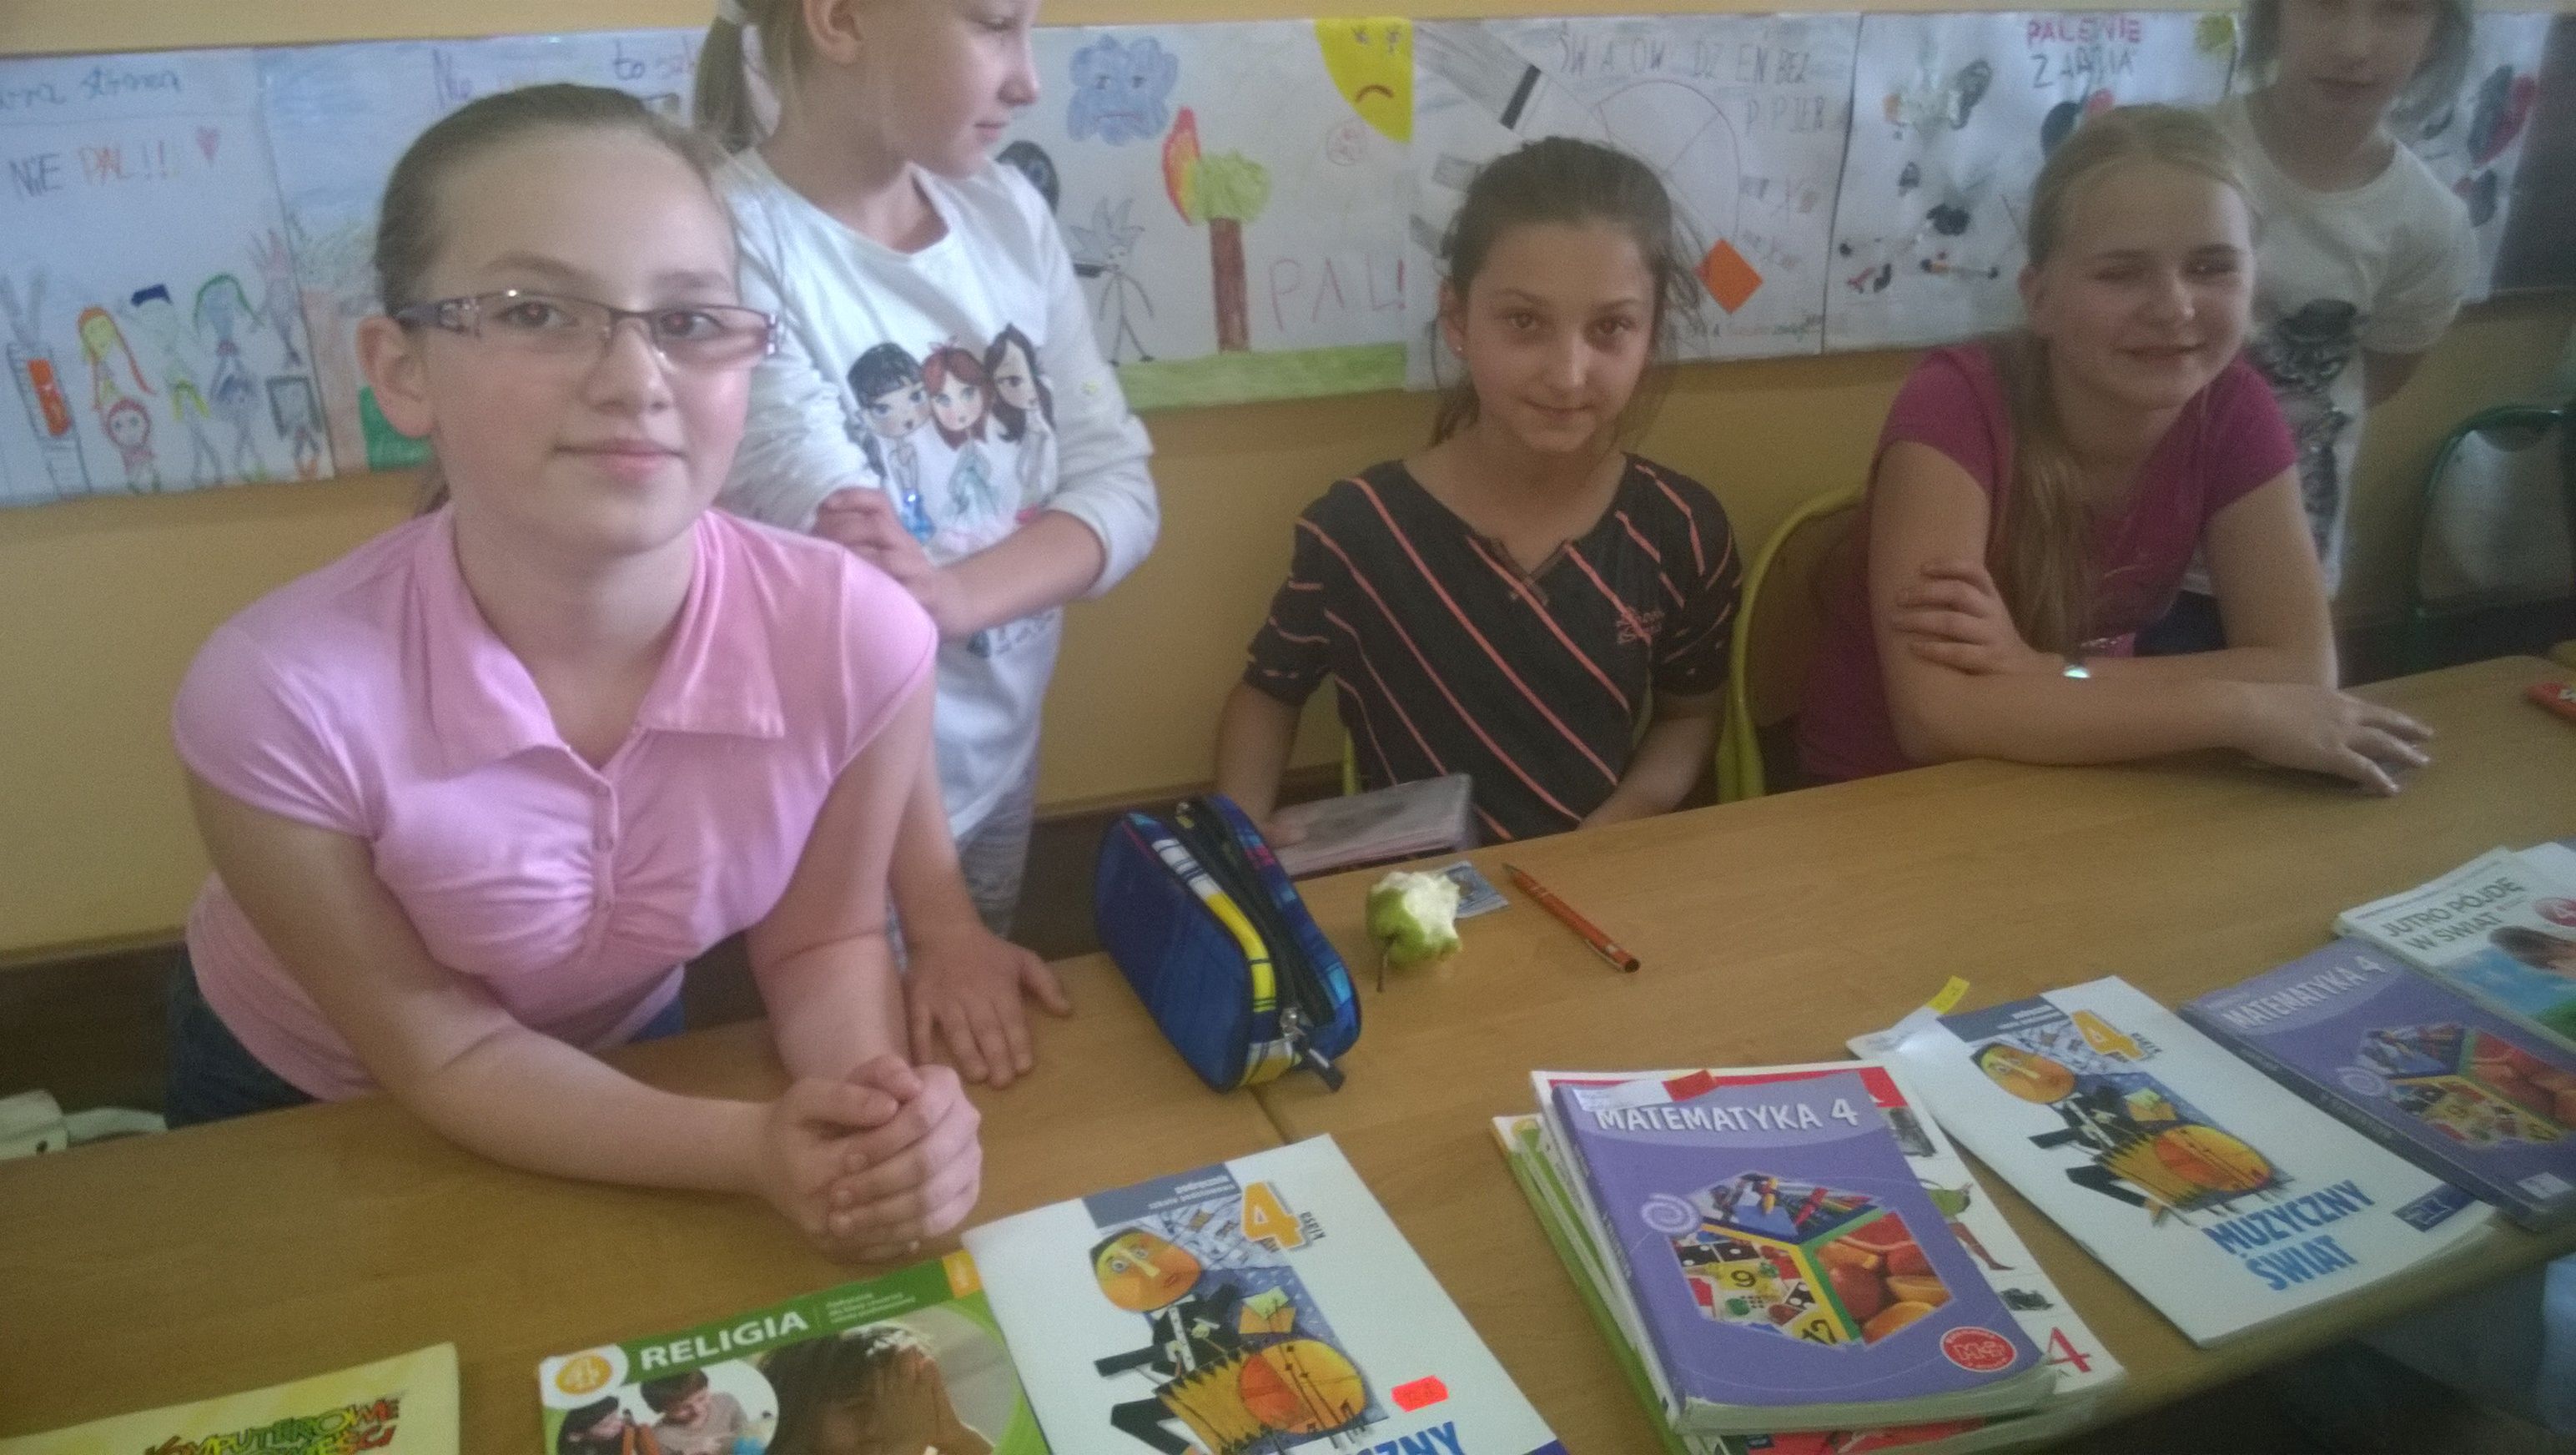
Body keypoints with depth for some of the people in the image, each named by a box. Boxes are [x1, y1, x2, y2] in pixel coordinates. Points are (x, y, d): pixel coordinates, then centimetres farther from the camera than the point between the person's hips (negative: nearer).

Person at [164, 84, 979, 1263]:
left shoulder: (857, 636, -33)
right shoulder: (285, 694, -37)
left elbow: (821, 940, -16)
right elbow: (439, 1052, -23)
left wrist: (873, 1113, -36)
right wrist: (752, 1150, -36)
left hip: (623, 1065, 2)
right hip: (301, 1101, -1)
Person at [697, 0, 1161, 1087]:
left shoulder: (1008, 211, -2)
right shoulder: (733, 245, -22)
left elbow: (1121, 487, -5)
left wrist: (952, 594, -25)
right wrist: (936, 918, -29)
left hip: (1003, 770, 6)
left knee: (989, 1073, 24)